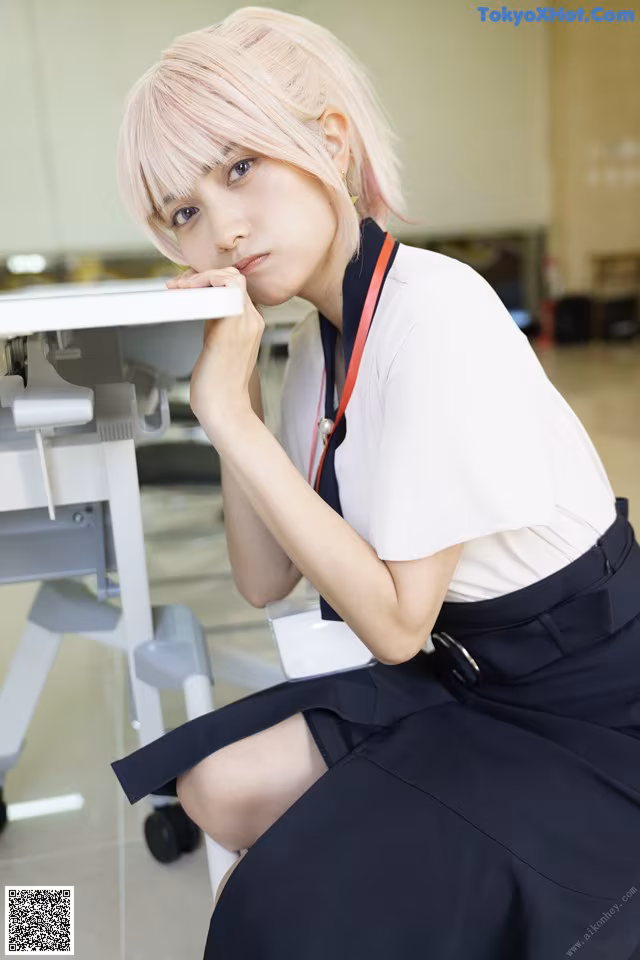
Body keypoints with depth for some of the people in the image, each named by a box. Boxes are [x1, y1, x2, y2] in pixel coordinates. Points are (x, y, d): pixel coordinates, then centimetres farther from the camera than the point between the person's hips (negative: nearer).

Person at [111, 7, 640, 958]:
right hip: (472, 675, 8)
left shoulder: (434, 313, -26)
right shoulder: (321, 336, 0)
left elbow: (395, 623, -24)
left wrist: (232, 415, -24)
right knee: (222, 786, 2)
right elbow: (266, 581, 0)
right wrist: (229, 393, -10)